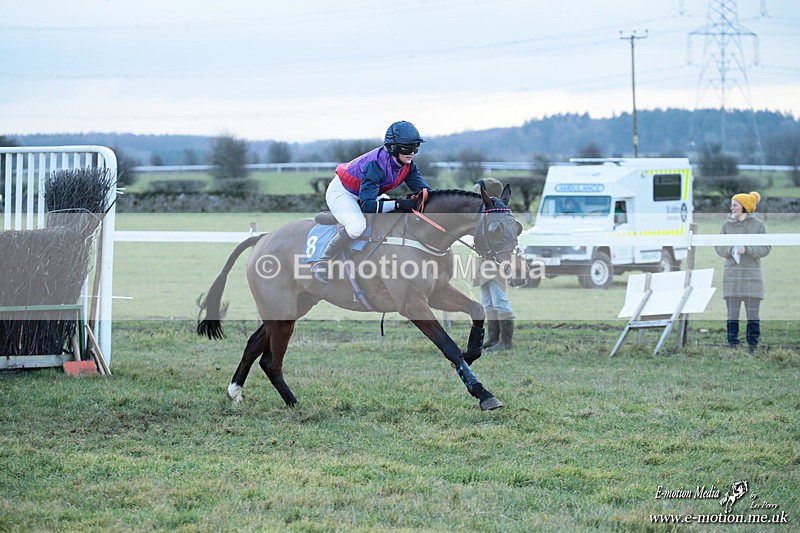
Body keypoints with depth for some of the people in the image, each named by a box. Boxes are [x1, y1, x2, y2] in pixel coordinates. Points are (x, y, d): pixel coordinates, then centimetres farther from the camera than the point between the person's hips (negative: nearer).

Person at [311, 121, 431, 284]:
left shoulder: (408, 164, -13)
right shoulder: (376, 164, -36)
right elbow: (368, 205, -40)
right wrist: (398, 204, -46)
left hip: (367, 193, 9)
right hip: (341, 192, -9)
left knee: (408, 216, 6)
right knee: (357, 226, -37)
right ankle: (321, 264, -22)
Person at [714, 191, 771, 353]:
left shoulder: (758, 225, 0)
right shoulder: (727, 225, 6)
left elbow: (766, 248, -2)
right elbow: (719, 248, 7)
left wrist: (747, 250, -16)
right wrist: (731, 249, -13)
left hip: (752, 274, -2)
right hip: (732, 274, 2)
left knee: (753, 314, 0)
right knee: (732, 314, 2)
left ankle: (753, 346, 8)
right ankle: (732, 345, 8)